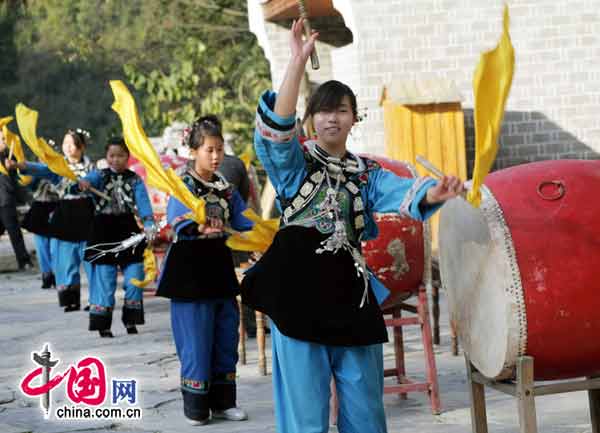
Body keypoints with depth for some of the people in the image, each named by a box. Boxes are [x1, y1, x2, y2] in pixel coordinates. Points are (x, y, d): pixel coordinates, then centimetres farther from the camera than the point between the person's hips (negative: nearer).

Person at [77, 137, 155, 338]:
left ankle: (131, 320, 18)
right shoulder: (99, 175, 2)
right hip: (104, 232, -1)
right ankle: (102, 323, 10)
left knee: (134, 279, 2)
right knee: (104, 279, 0)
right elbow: (90, 179, -21)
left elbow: (143, 202, -10)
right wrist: (83, 182, -46)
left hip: (129, 230, 1)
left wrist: (149, 223, -27)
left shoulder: (135, 179, 3)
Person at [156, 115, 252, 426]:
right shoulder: (183, 185, -9)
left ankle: (222, 401, 23)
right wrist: (199, 227, -43)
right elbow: (178, 222, -24)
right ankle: (196, 408, 7)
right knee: (196, 340, -4)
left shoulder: (226, 187, 10)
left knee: (226, 336, 12)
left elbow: (242, 222, 8)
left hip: (220, 266, 7)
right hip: (191, 268, -6)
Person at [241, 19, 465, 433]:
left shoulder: (367, 172, 13)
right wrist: (298, 63, -23)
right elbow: (276, 126, -15)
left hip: (349, 287, 4)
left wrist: (434, 193, -29)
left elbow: (402, 193, -6)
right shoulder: (294, 161, 5)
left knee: (364, 399, 10)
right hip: (299, 283, -3)